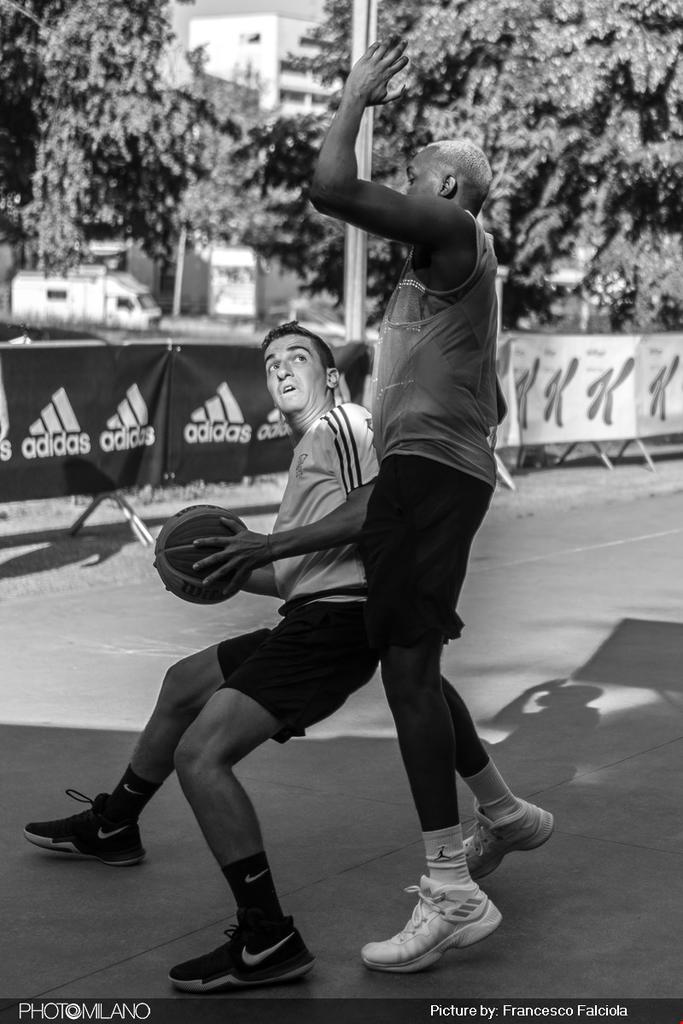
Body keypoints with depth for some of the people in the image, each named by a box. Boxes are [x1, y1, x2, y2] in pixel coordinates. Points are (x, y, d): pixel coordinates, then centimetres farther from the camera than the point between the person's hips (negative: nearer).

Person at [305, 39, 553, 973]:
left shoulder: (454, 229, -4)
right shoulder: (443, 265, 26)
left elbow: (331, 189, -18)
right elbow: (491, 403, 32)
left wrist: (355, 97, -4)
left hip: (430, 468, -11)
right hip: (430, 470, 11)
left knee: (408, 664, -16)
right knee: (409, 661, 17)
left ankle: (453, 895, -17)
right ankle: (506, 814, 28)